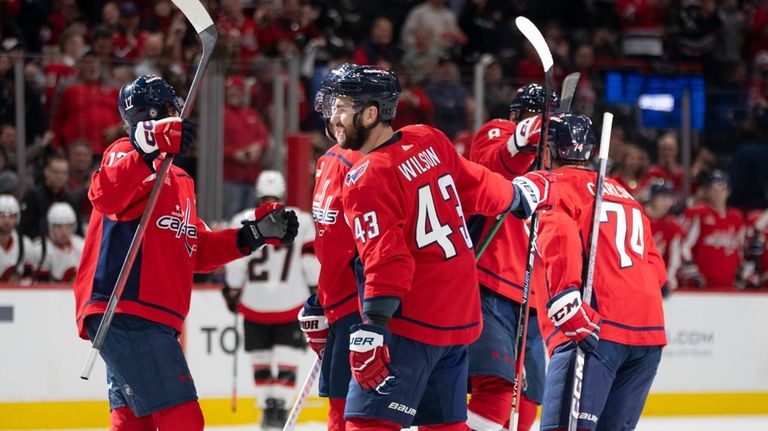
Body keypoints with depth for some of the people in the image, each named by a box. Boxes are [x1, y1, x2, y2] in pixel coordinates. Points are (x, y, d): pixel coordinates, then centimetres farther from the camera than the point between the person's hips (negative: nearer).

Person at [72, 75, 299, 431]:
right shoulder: (129, 156, -6)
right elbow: (106, 196, -29)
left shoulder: (177, 180, 25)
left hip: (150, 319, 11)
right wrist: (149, 146, -41)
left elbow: (197, 251, 25)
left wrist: (256, 233, 18)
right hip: (125, 312, -11)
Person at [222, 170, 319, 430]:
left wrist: (231, 292, 10)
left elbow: (235, 263, -3)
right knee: (287, 359, 4)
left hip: (255, 305, 1)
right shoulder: (302, 221, -2)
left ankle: (268, 406, 14)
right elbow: (312, 262, -1)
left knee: (261, 359, 14)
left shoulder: (243, 222, -3)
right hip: (291, 304, -1)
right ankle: (280, 406, -8)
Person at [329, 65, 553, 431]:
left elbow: (387, 261, -23)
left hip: (411, 322, -8)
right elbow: (478, 188, 17)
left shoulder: (366, 180, -17)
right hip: (459, 316, 9)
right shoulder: (429, 141, 4)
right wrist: (521, 193, 36)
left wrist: (370, 331, -25)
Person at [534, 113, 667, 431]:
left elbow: (560, 240, -15)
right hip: (649, 333, 7)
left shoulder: (554, 186, 5)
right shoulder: (623, 194, 29)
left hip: (595, 330, -7)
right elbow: (655, 268, 26)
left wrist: (566, 303, -22)